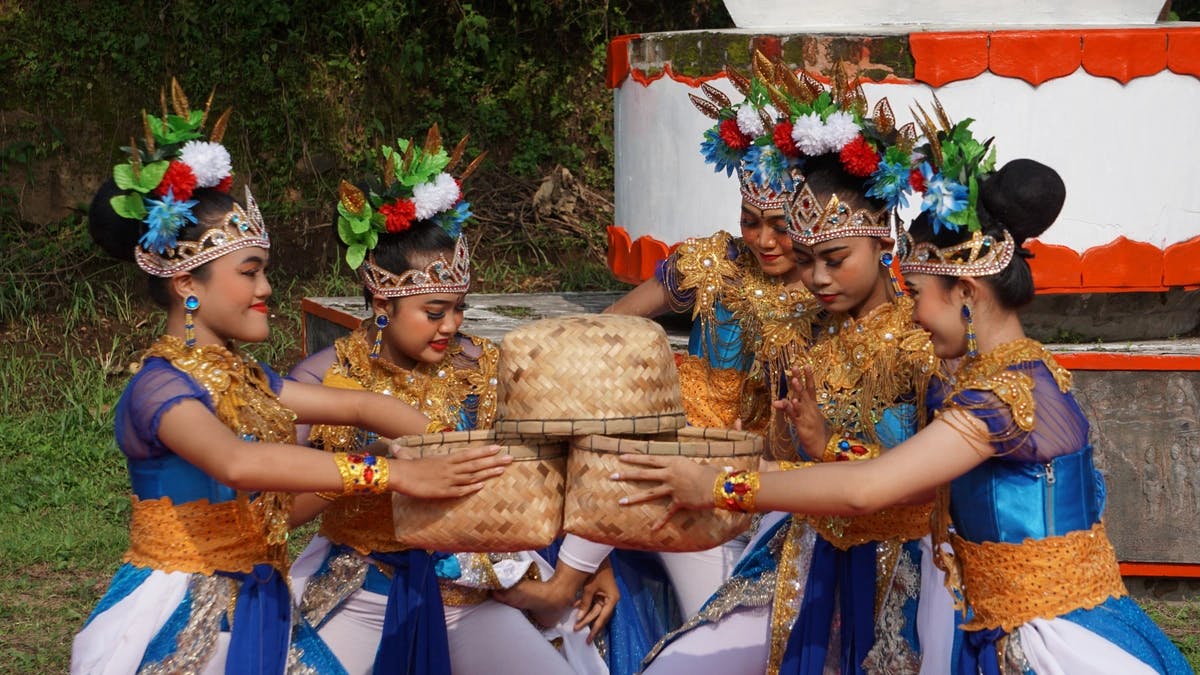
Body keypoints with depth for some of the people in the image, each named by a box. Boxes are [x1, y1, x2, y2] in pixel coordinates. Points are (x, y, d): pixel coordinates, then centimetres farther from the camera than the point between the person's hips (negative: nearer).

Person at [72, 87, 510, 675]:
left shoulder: (238, 377, 12)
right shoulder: (159, 388, -17)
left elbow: (356, 405, 12)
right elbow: (237, 462, -36)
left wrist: (460, 454, -2)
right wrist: (393, 474, -40)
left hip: (254, 610, 8)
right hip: (182, 625, -8)